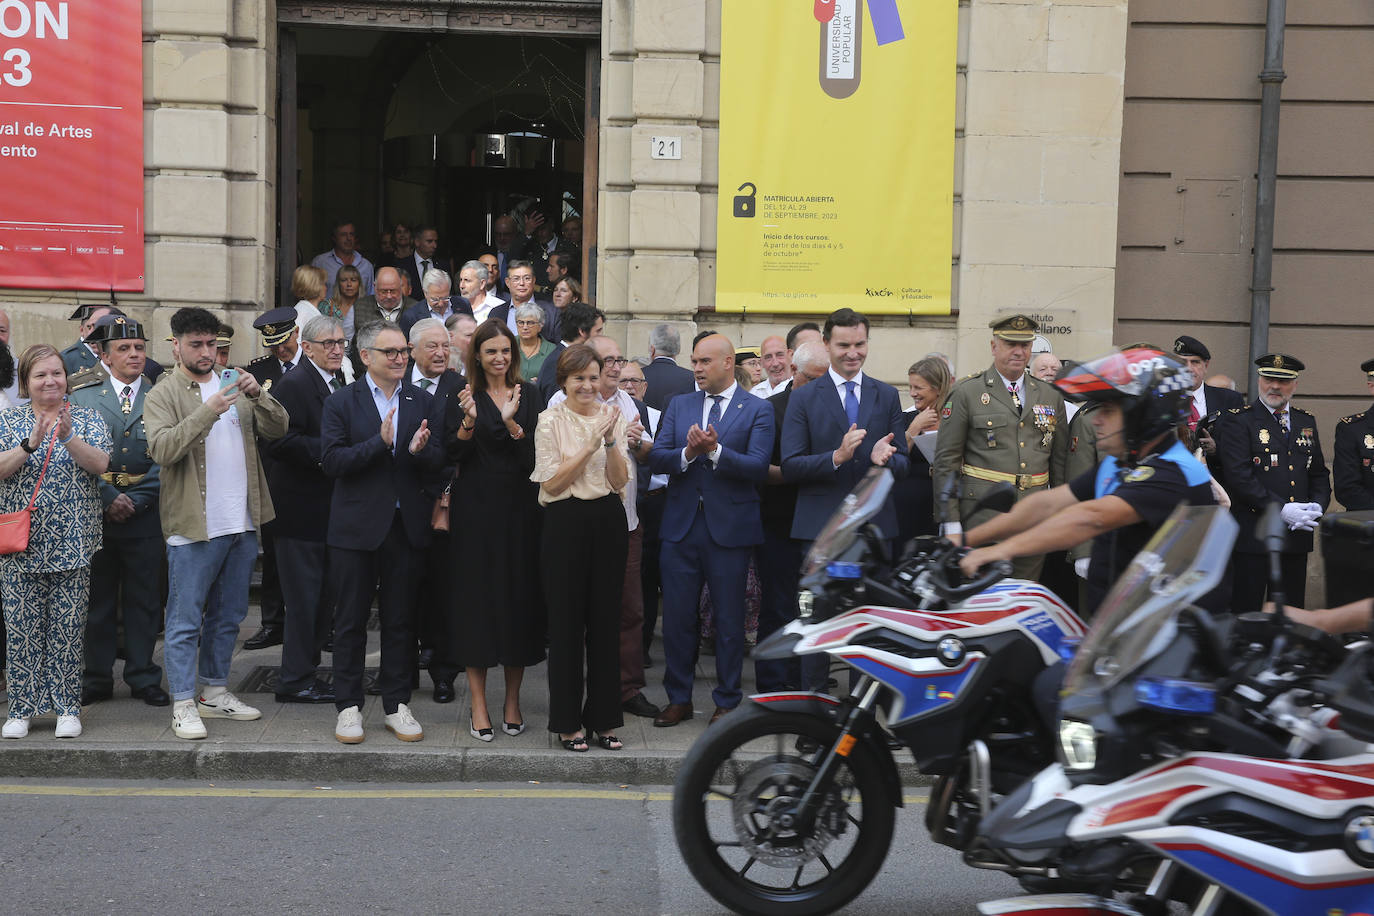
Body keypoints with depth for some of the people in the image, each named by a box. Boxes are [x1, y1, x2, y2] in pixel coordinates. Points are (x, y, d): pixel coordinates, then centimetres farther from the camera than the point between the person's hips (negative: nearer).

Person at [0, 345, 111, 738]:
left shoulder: (87, 419, 6)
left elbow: (100, 464, -8)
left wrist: (68, 436, -23)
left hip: (72, 544, -1)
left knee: (67, 628, 1)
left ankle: (67, 707, 10)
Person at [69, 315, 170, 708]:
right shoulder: (81, 397, 6)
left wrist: (136, 500, -8)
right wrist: (109, 498, -9)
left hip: (145, 514, 0)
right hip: (95, 514, 0)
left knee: (144, 599, 5)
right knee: (98, 599, 6)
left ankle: (143, 678, 15)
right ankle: (96, 679, 16)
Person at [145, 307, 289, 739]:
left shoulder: (234, 388, 15)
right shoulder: (162, 395, -3)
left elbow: (277, 427, 4)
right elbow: (162, 449, -18)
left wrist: (258, 395, -14)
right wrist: (207, 412, -26)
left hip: (242, 523, 6)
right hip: (193, 525, -6)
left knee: (228, 616, 14)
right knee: (185, 620, -1)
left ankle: (214, 691, 26)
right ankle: (183, 704, 5)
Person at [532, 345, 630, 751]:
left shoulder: (611, 417, 7)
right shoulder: (550, 421, -2)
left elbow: (620, 481, 2)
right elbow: (552, 484, -8)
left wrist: (611, 441, -13)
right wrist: (590, 446, -15)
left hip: (608, 520, 3)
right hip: (566, 523, -3)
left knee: (606, 618, 7)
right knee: (566, 619, 2)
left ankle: (603, 717, 17)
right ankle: (567, 721, 12)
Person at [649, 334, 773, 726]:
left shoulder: (757, 410, -1)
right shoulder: (679, 406, 11)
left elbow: (758, 467, -13)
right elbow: (656, 459, 1)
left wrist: (715, 450, -23)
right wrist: (688, 452, -17)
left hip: (730, 528, -3)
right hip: (681, 527, 3)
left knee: (729, 619, 5)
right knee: (677, 616, 8)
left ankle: (727, 701, 18)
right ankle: (679, 698, 21)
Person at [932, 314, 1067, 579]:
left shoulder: (1051, 396, 13)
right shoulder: (966, 393, 0)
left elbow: (1060, 462, 18)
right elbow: (946, 460, -2)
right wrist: (950, 523, -7)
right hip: (983, 515, -4)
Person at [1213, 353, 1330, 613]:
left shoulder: (1306, 421, 16)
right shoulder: (1237, 421, -4)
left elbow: (1319, 473, 18)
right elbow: (1239, 477, -14)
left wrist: (1317, 506, -3)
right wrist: (1281, 509, -18)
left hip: (1296, 537, 6)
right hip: (1252, 537, -5)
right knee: (1246, 613, -3)